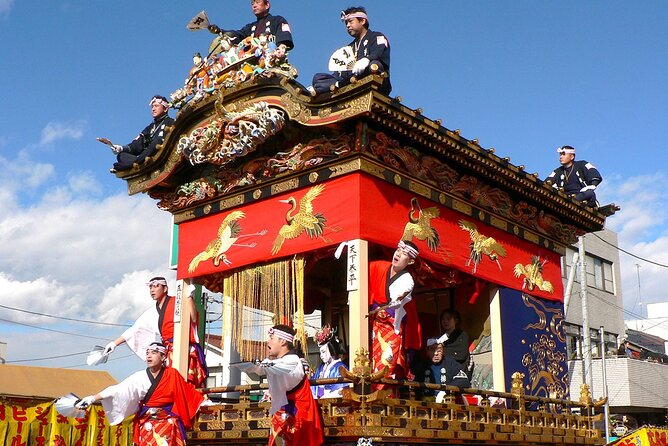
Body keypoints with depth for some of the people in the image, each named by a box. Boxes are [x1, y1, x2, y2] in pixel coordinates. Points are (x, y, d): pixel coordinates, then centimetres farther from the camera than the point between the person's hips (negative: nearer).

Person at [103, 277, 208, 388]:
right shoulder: (152, 312, 18)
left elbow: (194, 319, -12)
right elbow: (134, 330, 20)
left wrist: (189, 297, -17)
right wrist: (114, 343, 18)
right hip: (170, 352, 5)